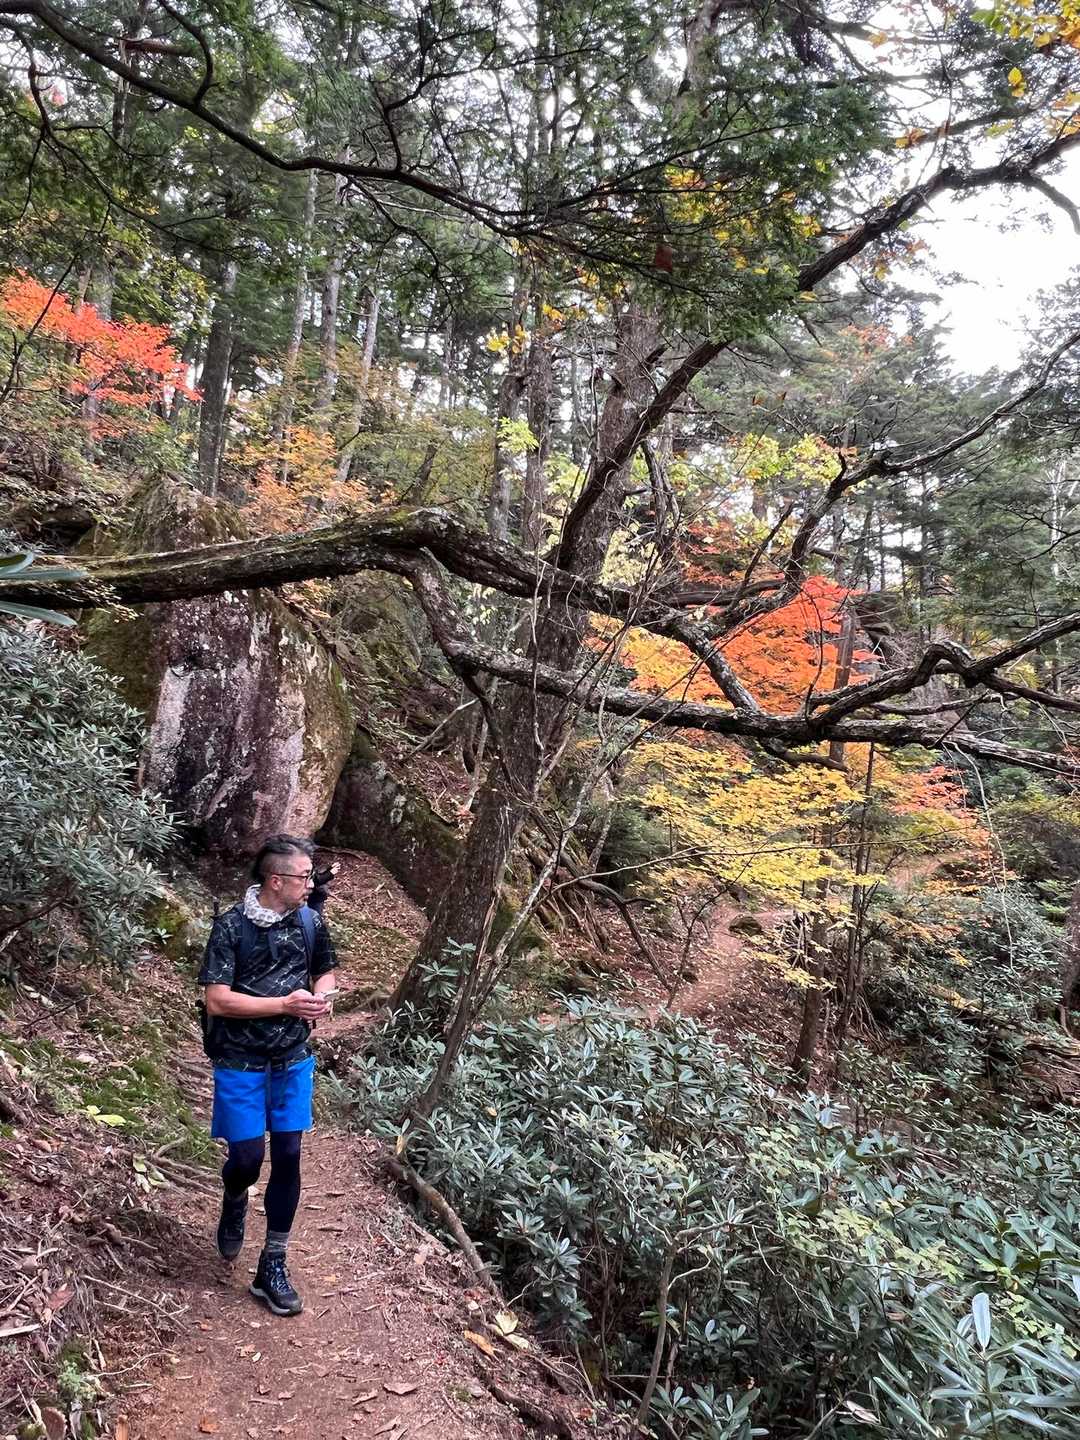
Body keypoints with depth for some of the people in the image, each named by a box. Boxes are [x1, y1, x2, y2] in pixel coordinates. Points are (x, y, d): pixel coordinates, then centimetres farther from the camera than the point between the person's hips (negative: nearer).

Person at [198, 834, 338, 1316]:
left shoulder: (311, 921, -3)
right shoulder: (232, 926, -16)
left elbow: (326, 971, 14)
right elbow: (217, 1001, -18)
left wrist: (321, 996, -8)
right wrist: (284, 1004, -23)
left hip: (293, 1059, 4)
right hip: (241, 1062, -3)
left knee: (288, 1157, 5)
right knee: (248, 1157, 0)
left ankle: (273, 1268, 20)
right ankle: (234, 1205, 38)